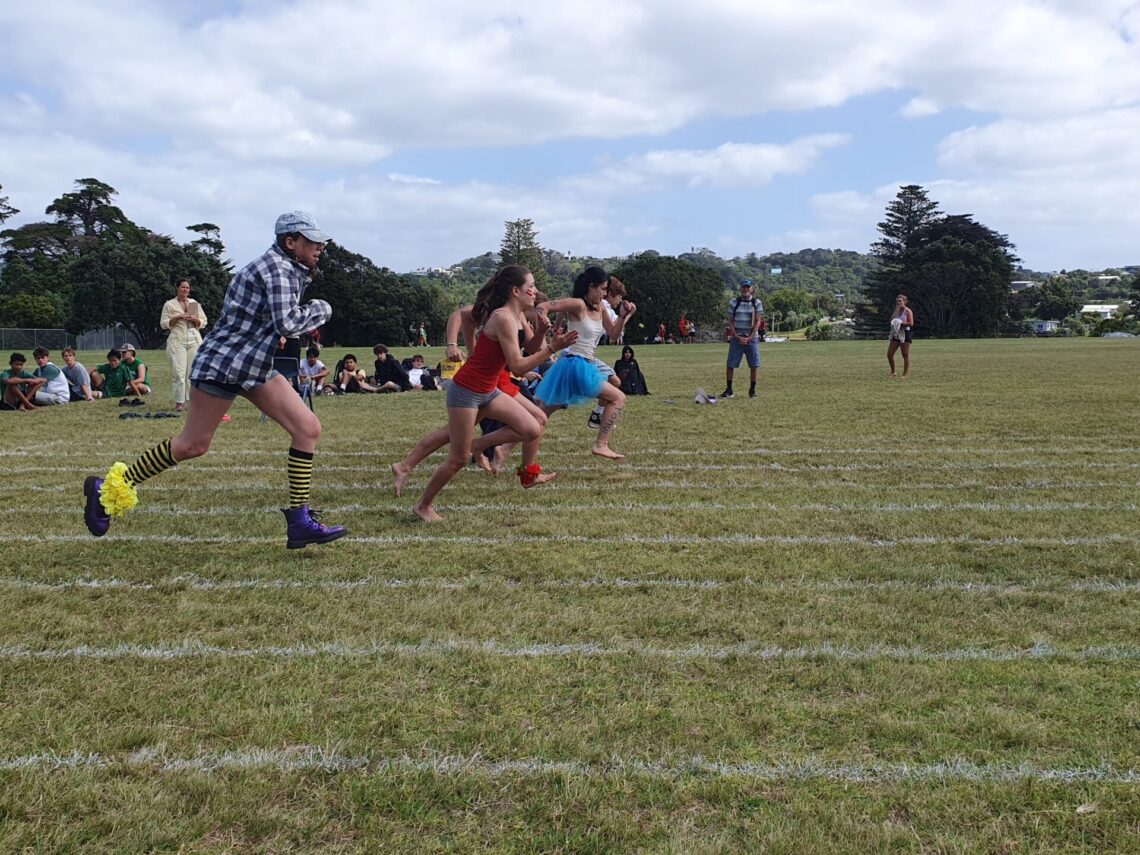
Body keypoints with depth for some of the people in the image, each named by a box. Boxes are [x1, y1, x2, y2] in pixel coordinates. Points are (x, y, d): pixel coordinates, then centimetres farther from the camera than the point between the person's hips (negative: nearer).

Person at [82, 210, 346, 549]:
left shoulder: (288, 270, 13)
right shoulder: (275, 268, -16)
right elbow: (287, 323, -26)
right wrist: (321, 310, -10)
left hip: (256, 368, 9)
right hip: (222, 363, -9)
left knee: (308, 428, -3)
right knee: (192, 445, -2)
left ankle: (299, 521, 0)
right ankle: (108, 488, 16)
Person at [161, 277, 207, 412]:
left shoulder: (195, 304, 14)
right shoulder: (169, 304, 6)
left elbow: (203, 322, 15)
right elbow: (164, 324, 3)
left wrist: (195, 319, -6)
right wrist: (178, 317, -11)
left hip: (194, 341, 3)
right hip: (177, 341, -3)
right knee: (178, 372, -8)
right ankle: (179, 402, -5)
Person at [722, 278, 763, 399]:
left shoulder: (757, 303, 1)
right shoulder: (733, 302, 3)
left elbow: (757, 322, -3)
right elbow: (730, 321, 3)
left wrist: (749, 338, -12)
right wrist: (737, 337, -9)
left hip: (751, 338, 0)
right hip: (736, 338, 1)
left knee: (753, 366, -1)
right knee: (730, 365, -3)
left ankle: (752, 390, 12)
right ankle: (728, 390, 7)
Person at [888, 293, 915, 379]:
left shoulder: (908, 311, -6)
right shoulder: (896, 311, 14)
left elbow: (911, 323, -14)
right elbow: (891, 320, 4)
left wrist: (901, 323, -19)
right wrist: (896, 311, -3)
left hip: (905, 334, -7)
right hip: (896, 334, 7)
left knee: (905, 355, -1)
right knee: (889, 354, 2)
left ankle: (905, 374, 5)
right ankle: (893, 372, 15)